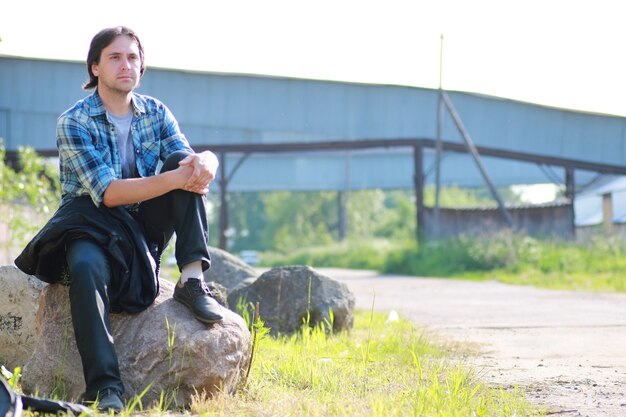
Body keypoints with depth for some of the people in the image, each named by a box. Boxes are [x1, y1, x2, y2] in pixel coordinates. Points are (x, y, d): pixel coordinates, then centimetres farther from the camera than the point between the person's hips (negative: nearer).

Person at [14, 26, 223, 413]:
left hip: (145, 227, 4)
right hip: (91, 220, -4)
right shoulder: (73, 122, -12)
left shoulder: (156, 112, 4)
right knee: (86, 266, -38)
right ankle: (105, 388, -41)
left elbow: (185, 160, -8)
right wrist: (176, 179, -33)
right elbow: (108, 193, -22)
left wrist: (204, 163, -35)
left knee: (183, 161, -16)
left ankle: (193, 278, -23)